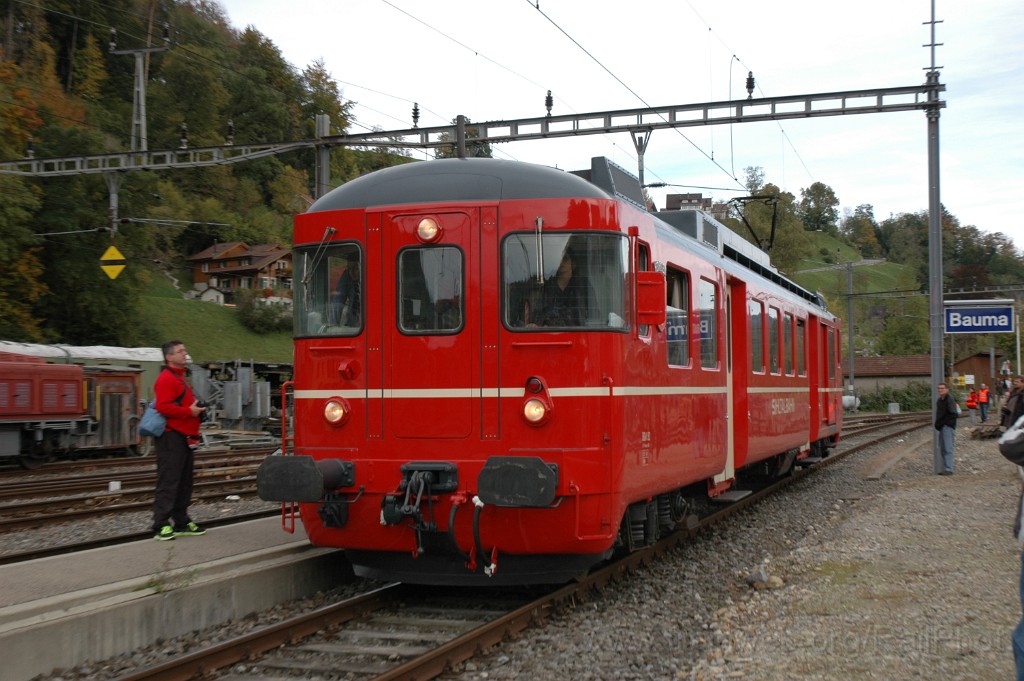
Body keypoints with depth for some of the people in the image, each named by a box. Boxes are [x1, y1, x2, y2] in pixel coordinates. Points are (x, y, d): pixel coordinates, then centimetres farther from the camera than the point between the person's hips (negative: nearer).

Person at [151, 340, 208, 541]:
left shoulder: (180, 378, 22)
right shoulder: (166, 379, -11)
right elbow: (163, 407, -22)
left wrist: (197, 409, 16)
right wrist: (189, 412, -20)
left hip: (184, 438, 10)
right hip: (172, 438, -10)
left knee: (184, 483, 13)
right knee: (168, 483, -9)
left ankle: (181, 523, 20)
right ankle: (162, 526, -7)